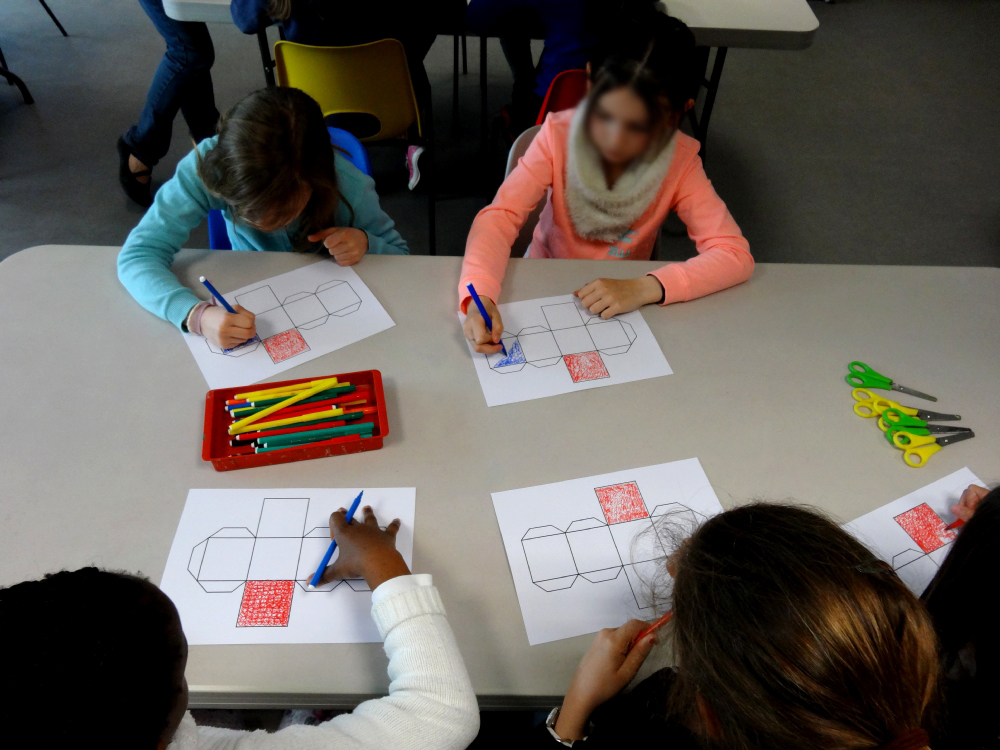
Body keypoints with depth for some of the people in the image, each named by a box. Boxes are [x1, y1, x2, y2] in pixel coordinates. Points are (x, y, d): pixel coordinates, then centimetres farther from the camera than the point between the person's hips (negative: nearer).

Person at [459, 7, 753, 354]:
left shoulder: (680, 160, -17)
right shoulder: (560, 135, -18)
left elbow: (735, 254, -21)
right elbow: (501, 216, -24)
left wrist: (643, 289, -35)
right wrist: (480, 296, -43)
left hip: (620, 308, 1)